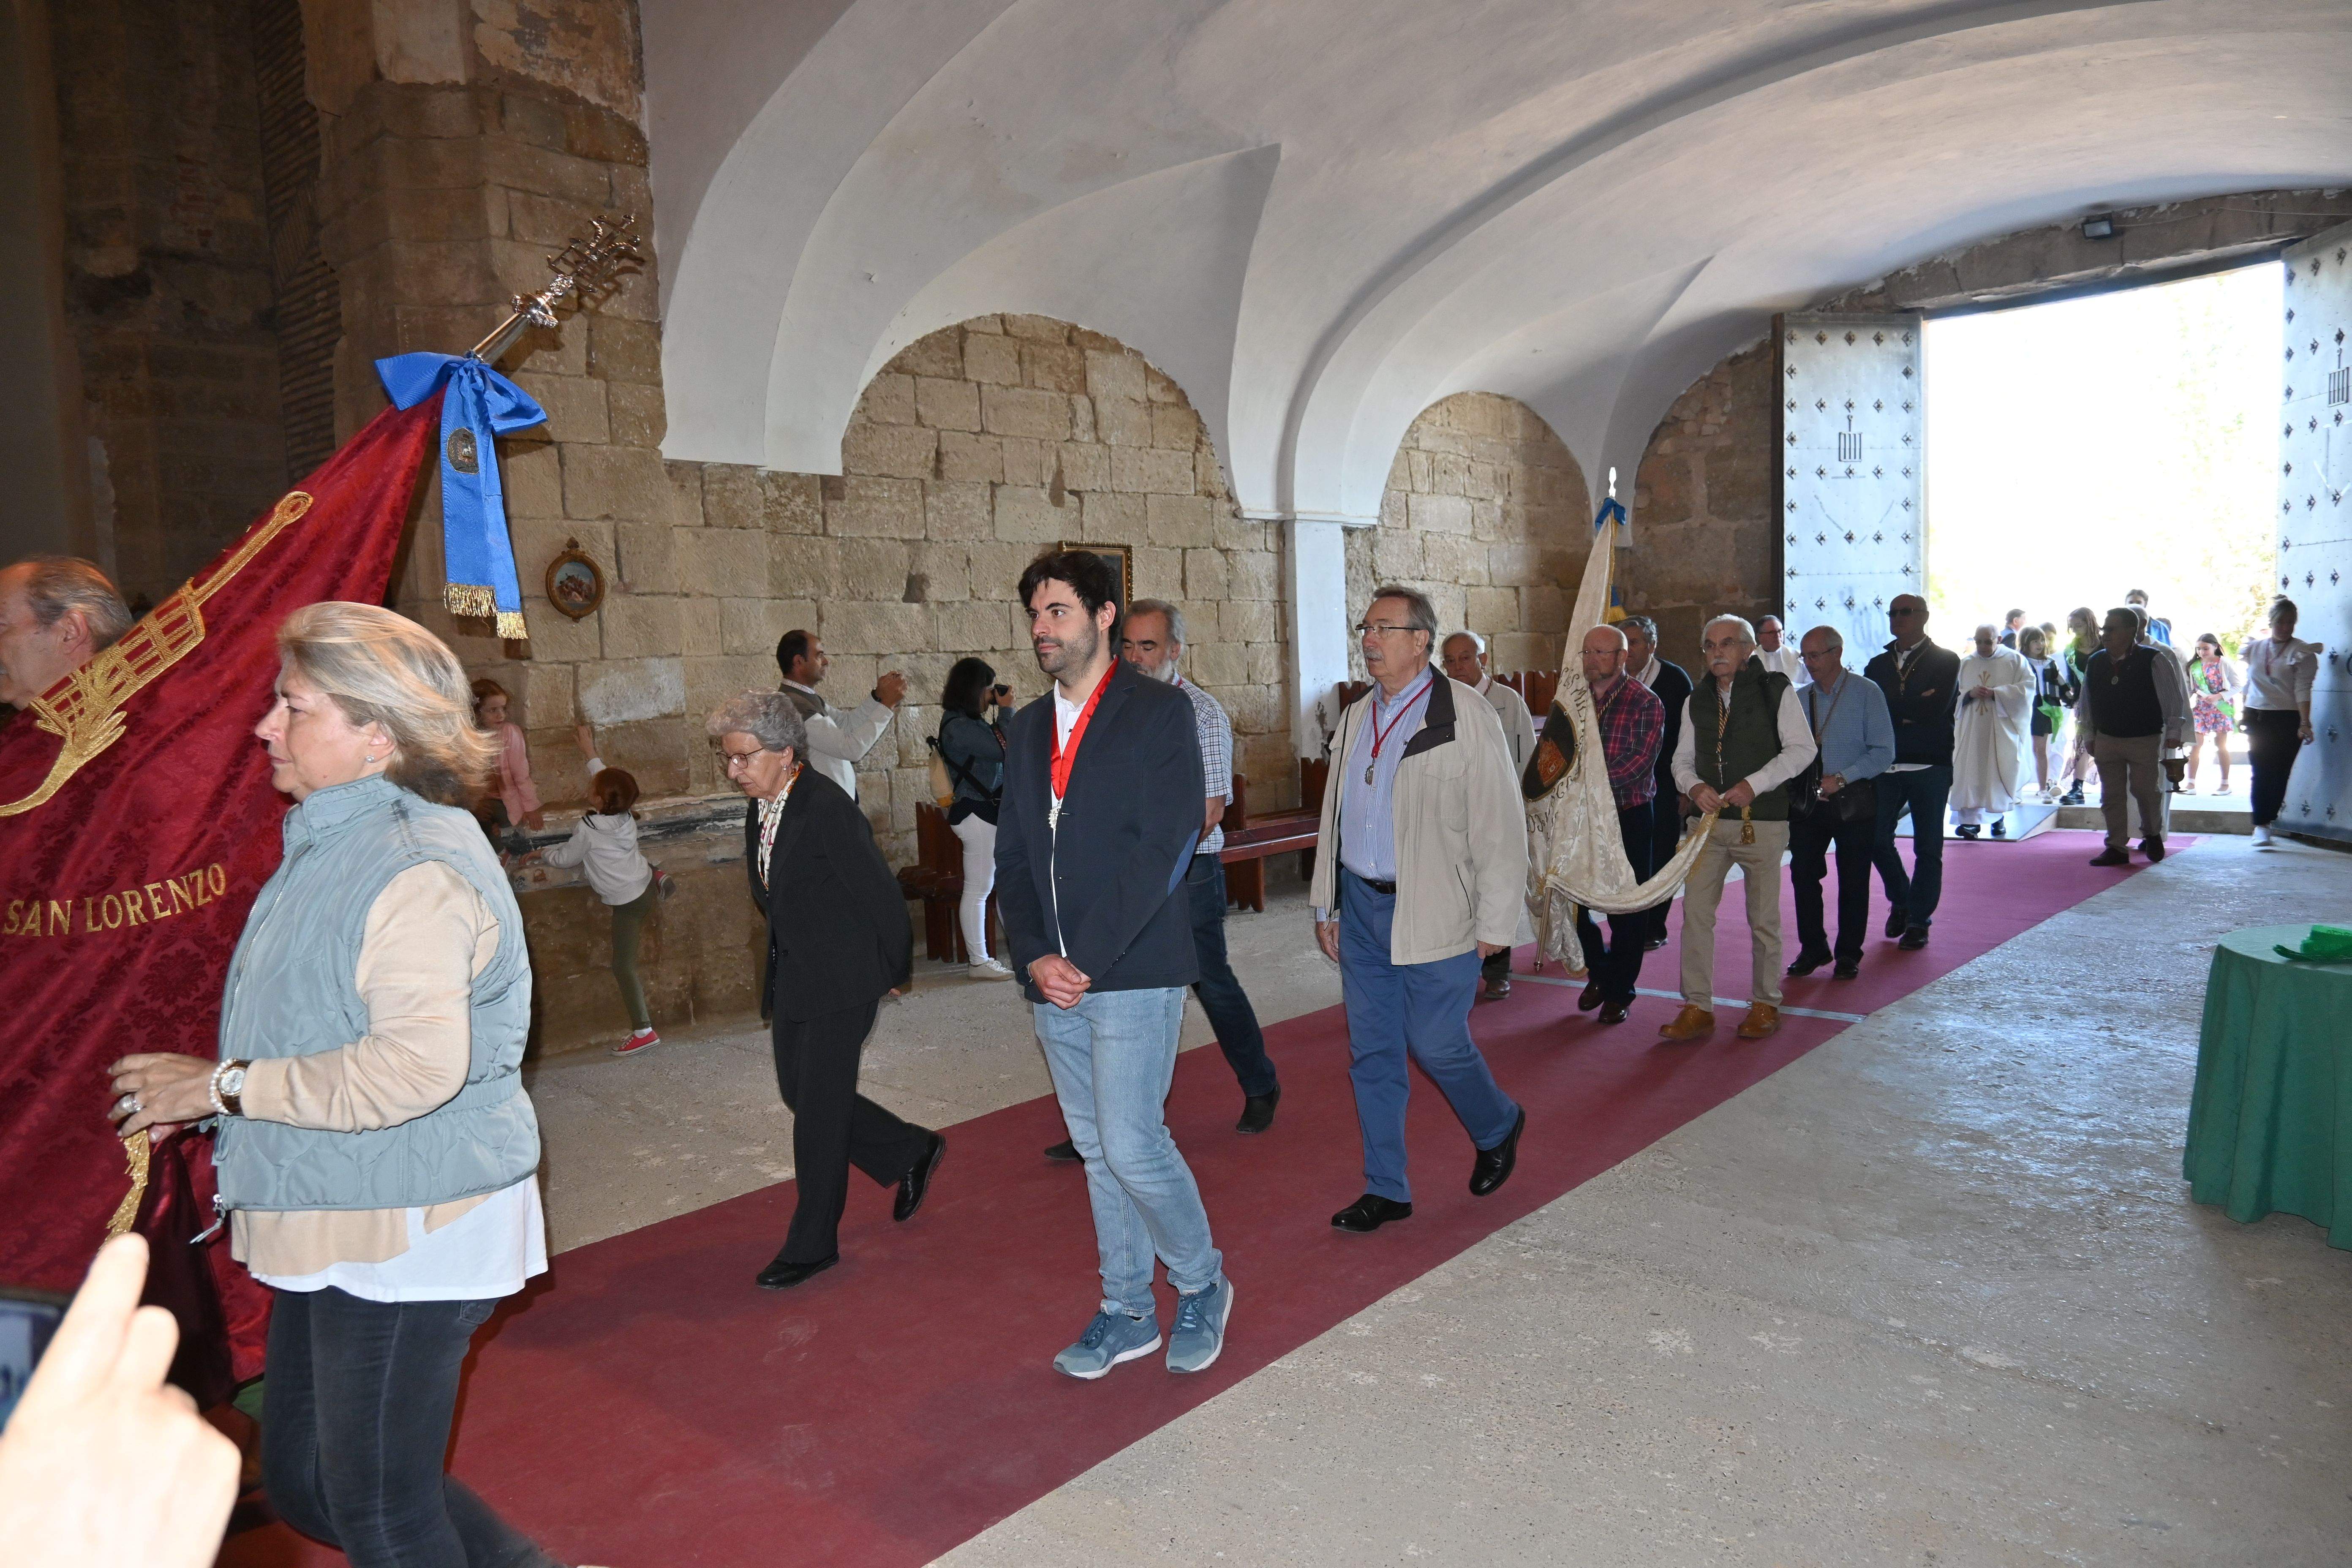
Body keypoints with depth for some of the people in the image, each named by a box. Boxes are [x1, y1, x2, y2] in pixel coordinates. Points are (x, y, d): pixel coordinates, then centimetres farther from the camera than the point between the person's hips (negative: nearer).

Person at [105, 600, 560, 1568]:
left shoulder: (416, 867, -22)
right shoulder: (334, 844, 11)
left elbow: (419, 1063, -31)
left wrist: (224, 1085, -20)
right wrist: (205, 1085, 7)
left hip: (409, 1230, -10)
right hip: (332, 1226, 10)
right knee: (302, 1484, 20)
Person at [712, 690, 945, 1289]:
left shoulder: (827, 807, -20)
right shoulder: (760, 809, 6)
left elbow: (880, 893, -16)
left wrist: (895, 971, -7)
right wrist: (779, 964, 16)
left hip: (841, 982, -9)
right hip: (791, 979, 9)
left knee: (819, 1109, 0)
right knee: (801, 1094, 15)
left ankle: (813, 1245, 15)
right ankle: (911, 1153, 34)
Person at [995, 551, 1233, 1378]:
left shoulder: (1160, 711, -6)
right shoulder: (1027, 728, 14)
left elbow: (1161, 850, -14)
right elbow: (1012, 856, 11)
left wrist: (1088, 960, -16)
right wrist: (1034, 958, -4)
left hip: (1133, 974, -6)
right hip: (1051, 980, 6)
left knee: (1132, 1146, -7)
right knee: (1098, 1152, 14)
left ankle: (1202, 1285, 19)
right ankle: (1127, 1312, 29)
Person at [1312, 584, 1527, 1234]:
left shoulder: (1465, 717, -9)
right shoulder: (1357, 718, 11)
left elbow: (1500, 827, -9)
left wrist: (1495, 924, -10)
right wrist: (1325, 905, 15)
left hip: (1434, 916, -6)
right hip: (1361, 907, 6)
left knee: (1436, 1045, 1)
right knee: (1372, 1053, 9)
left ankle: (1498, 1127, 33)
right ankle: (1385, 1190, 22)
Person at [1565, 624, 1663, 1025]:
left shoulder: (1646, 703, -5)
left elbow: (1639, 762, -16)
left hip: (1628, 817, -4)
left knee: (1627, 909, 3)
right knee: (1572, 901, 6)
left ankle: (1619, 991, 18)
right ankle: (1600, 970, 31)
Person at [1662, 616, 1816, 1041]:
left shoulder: (1776, 690, -2)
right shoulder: (1697, 701, 11)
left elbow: (1802, 749, -7)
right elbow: (1683, 758, 14)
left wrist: (1754, 784, -18)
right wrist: (1694, 786, -9)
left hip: (1762, 822, -4)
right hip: (1709, 819, 4)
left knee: (1763, 918, 7)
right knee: (1695, 912, -2)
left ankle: (1765, 1005, 22)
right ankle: (1697, 1008, 5)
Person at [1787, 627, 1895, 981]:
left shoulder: (1866, 693, -5)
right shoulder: (1799, 699, 8)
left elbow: (1883, 751, -10)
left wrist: (1840, 779, -18)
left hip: (1853, 801, -4)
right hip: (1806, 801, 4)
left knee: (1853, 881, 4)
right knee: (1803, 874, 3)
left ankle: (1848, 954, 16)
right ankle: (1813, 949, 17)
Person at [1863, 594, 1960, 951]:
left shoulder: (1946, 661, 3)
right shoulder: (1878, 665, 14)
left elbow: (1936, 709, -13)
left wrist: (1893, 710, -6)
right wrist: (1912, 710, -10)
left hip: (1930, 767, -3)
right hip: (1887, 767, 3)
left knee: (1928, 848, 2)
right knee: (1876, 838, -1)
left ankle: (1919, 920, 11)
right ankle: (1900, 901, 23)